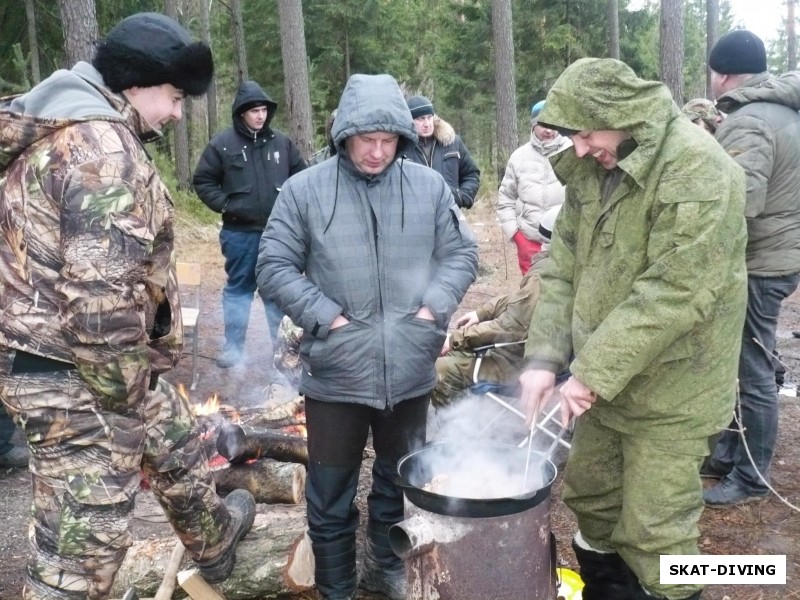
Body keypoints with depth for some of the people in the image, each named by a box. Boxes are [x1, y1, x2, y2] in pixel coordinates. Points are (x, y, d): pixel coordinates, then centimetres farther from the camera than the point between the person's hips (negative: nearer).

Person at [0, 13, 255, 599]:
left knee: (175, 441, 31)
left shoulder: (62, 129, 14)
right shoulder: (103, 146, -21)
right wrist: (124, 397, -17)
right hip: (79, 376, -11)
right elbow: (100, 298, -28)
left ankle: (214, 538, 56)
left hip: (79, 363, 11)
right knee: (83, 546, 0)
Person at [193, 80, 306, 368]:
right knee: (238, 288, 10)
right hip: (240, 232, -2)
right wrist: (224, 205, -9)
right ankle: (233, 347, 18)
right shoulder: (222, 144, -5)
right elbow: (203, 181, 1)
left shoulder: (282, 142, 4)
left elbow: (301, 175, 14)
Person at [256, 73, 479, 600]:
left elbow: (462, 254, 7)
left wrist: (434, 307, -8)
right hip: (335, 371, -2)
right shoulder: (305, 190, -6)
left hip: (409, 369, 3)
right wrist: (325, 317, -14)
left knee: (400, 482, 21)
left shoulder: (429, 186, 1)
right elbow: (274, 265, -4)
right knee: (331, 494, 10)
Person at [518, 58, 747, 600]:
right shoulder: (591, 169, 4)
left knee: (655, 526, 3)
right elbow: (564, 269, 4)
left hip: (669, 388, -8)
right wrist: (544, 355, -7)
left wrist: (592, 371, -24)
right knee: (590, 493, 21)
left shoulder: (696, 170, -21)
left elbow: (673, 294, -27)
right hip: (602, 378, 8)